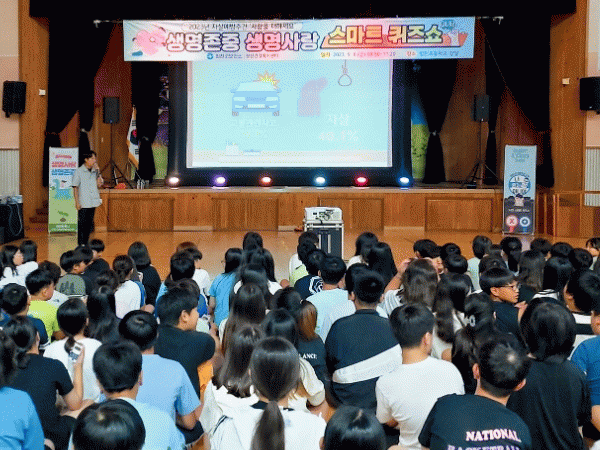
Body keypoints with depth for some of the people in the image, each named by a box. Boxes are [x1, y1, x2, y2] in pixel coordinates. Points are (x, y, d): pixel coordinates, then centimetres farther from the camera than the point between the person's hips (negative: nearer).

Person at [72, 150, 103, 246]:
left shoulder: (94, 171, 9)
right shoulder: (78, 171, -5)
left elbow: (99, 184, 2)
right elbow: (75, 187, -4)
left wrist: (98, 172, -4)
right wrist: (77, 202, -10)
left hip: (93, 202, 5)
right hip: (83, 203, -5)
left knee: (90, 224, 9)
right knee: (82, 224, 0)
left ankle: (86, 243, 18)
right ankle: (80, 244, 7)